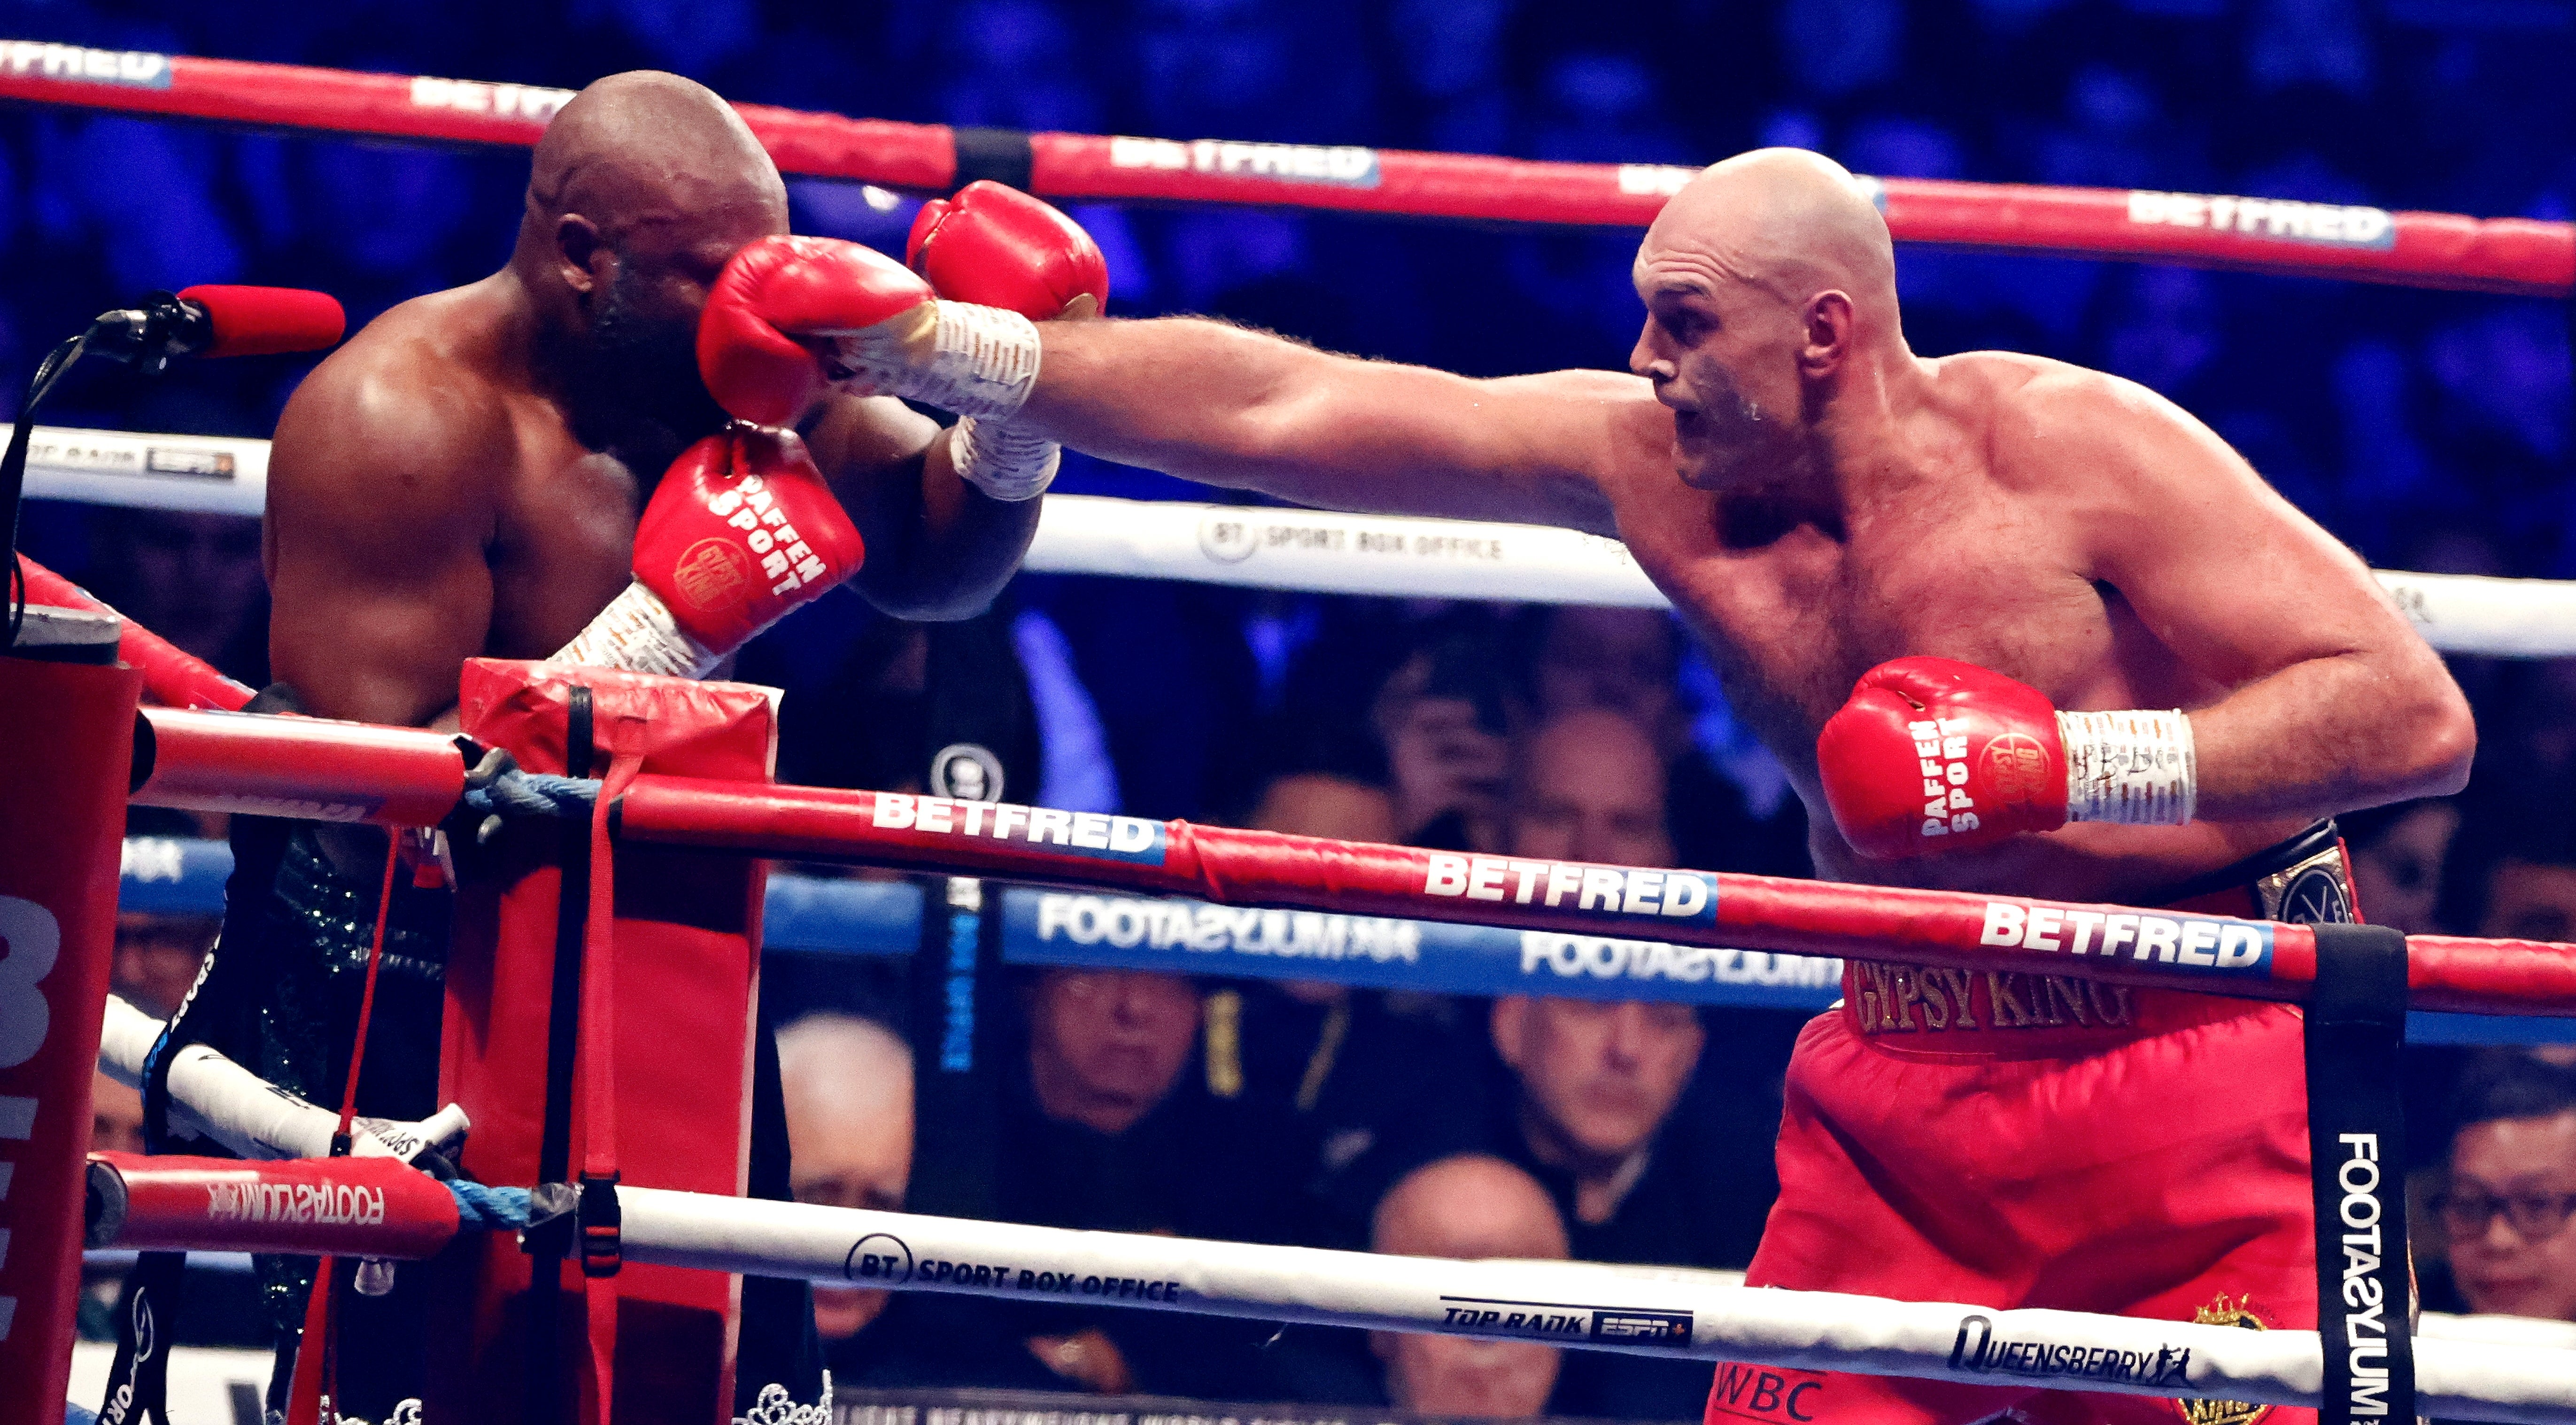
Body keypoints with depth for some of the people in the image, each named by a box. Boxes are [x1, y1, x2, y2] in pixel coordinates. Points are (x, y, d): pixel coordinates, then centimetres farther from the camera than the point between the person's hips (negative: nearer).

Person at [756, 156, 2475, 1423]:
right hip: (1900, 1087, 5)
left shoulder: (2071, 449, -15)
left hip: (2189, 1075, -4)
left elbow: (2416, 715, -17)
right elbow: (1278, 410, -4)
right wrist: (929, 346, -9)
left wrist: (2063, 763, -24)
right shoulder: (1647, 461, -3)